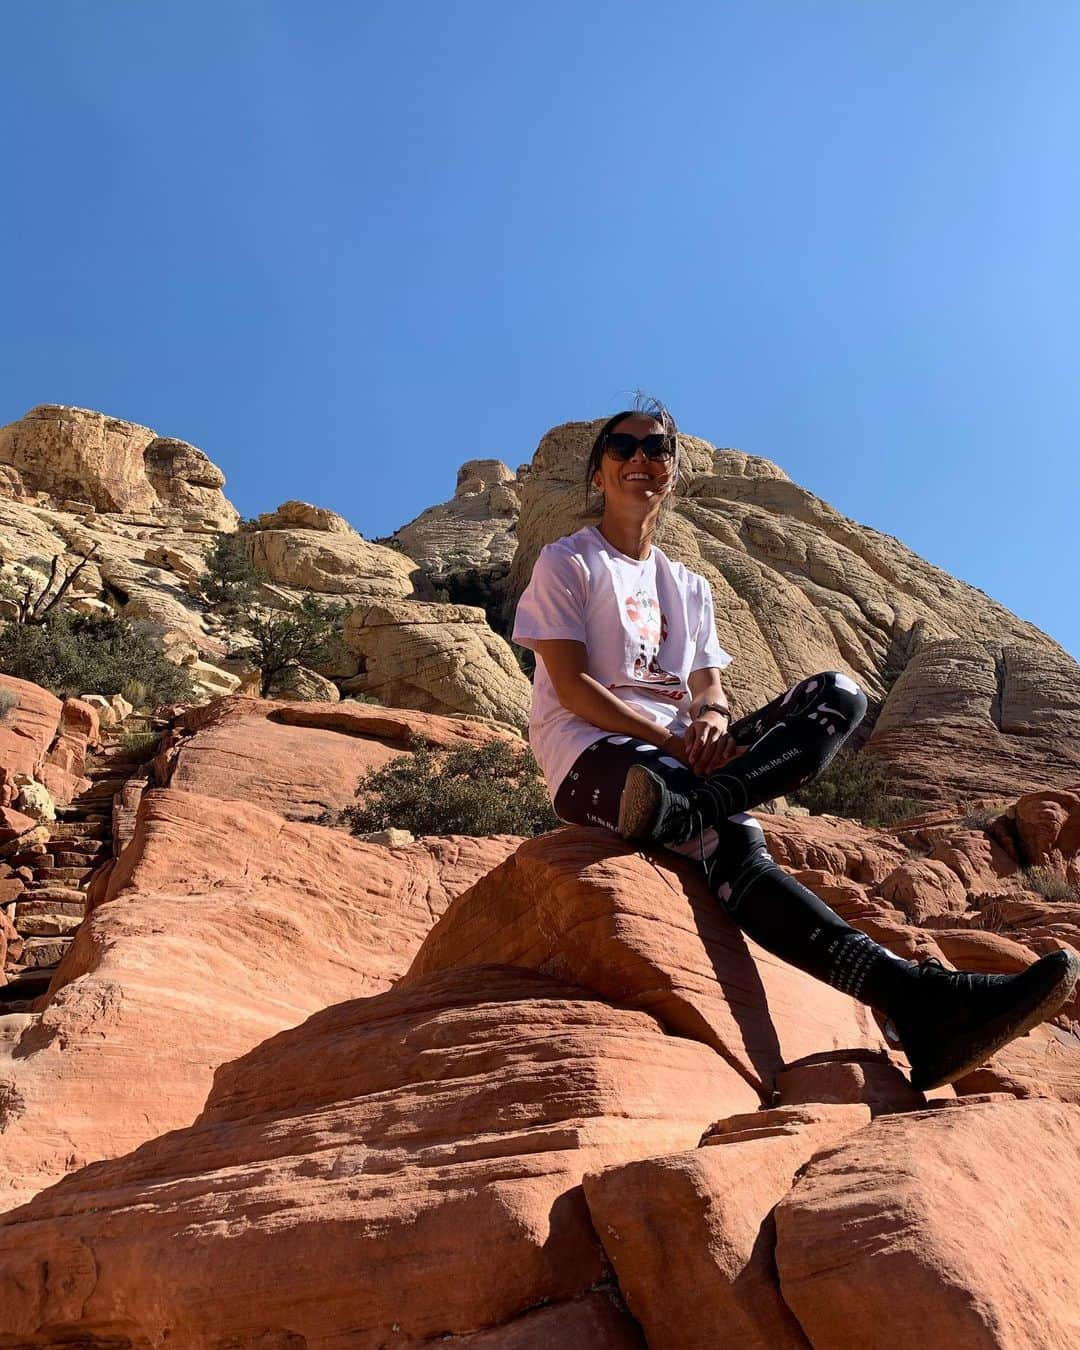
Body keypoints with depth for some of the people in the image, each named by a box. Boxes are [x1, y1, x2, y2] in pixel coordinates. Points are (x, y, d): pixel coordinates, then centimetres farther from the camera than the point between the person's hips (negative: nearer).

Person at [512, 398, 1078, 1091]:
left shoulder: (689, 586, 27)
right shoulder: (566, 563, 9)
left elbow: (709, 686, 15)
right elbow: (571, 687, -5)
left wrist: (712, 719, -14)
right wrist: (671, 742, -19)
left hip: (682, 751, 6)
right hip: (591, 750, -5)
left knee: (839, 693, -24)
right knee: (733, 843, -38)